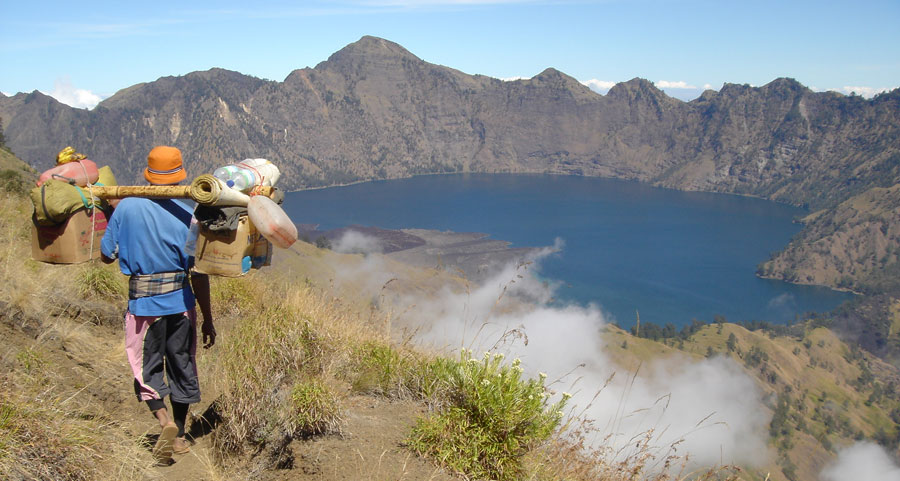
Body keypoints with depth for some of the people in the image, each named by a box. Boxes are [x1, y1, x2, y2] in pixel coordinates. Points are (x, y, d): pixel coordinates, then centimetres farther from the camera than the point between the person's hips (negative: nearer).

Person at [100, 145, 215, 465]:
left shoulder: (126, 207, -7)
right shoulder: (187, 216, -8)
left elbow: (106, 255, 3)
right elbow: (199, 274, -7)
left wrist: (112, 216, 20)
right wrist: (207, 319, 2)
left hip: (143, 303, -1)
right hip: (181, 301, 1)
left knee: (147, 369, 12)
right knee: (182, 365, 15)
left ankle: (165, 423, -12)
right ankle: (179, 435, 27)